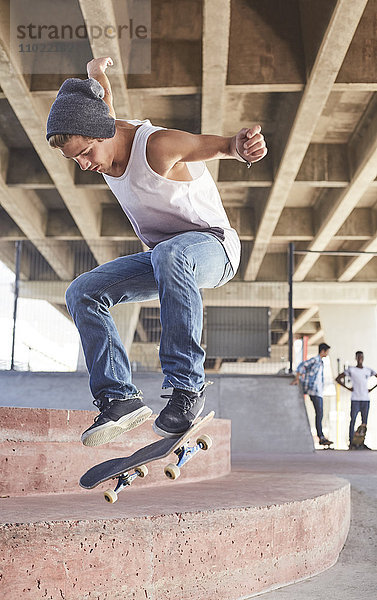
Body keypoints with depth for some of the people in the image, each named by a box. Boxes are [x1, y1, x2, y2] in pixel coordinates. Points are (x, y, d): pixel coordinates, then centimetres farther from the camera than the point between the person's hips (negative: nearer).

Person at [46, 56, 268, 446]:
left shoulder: (157, 146, -24)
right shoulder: (102, 135, -1)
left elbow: (221, 145, -33)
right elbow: (103, 104, 22)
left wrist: (243, 144, -56)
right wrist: (97, 71, 40)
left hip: (212, 246, -8)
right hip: (162, 256, 8)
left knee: (170, 255, -43)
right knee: (81, 294, -7)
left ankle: (187, 385, -37)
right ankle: (120, 398, -14)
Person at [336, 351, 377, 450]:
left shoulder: (368, 370, 8)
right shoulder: (350, 370, 0)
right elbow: (338, 379, 1)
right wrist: (348, 388, -4)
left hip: (366, 399, 3)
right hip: (355, 399, -3)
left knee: (364, 422, 5)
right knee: (353, 420, -6)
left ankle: (362, 443, 12)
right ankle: (351, 443, -2)